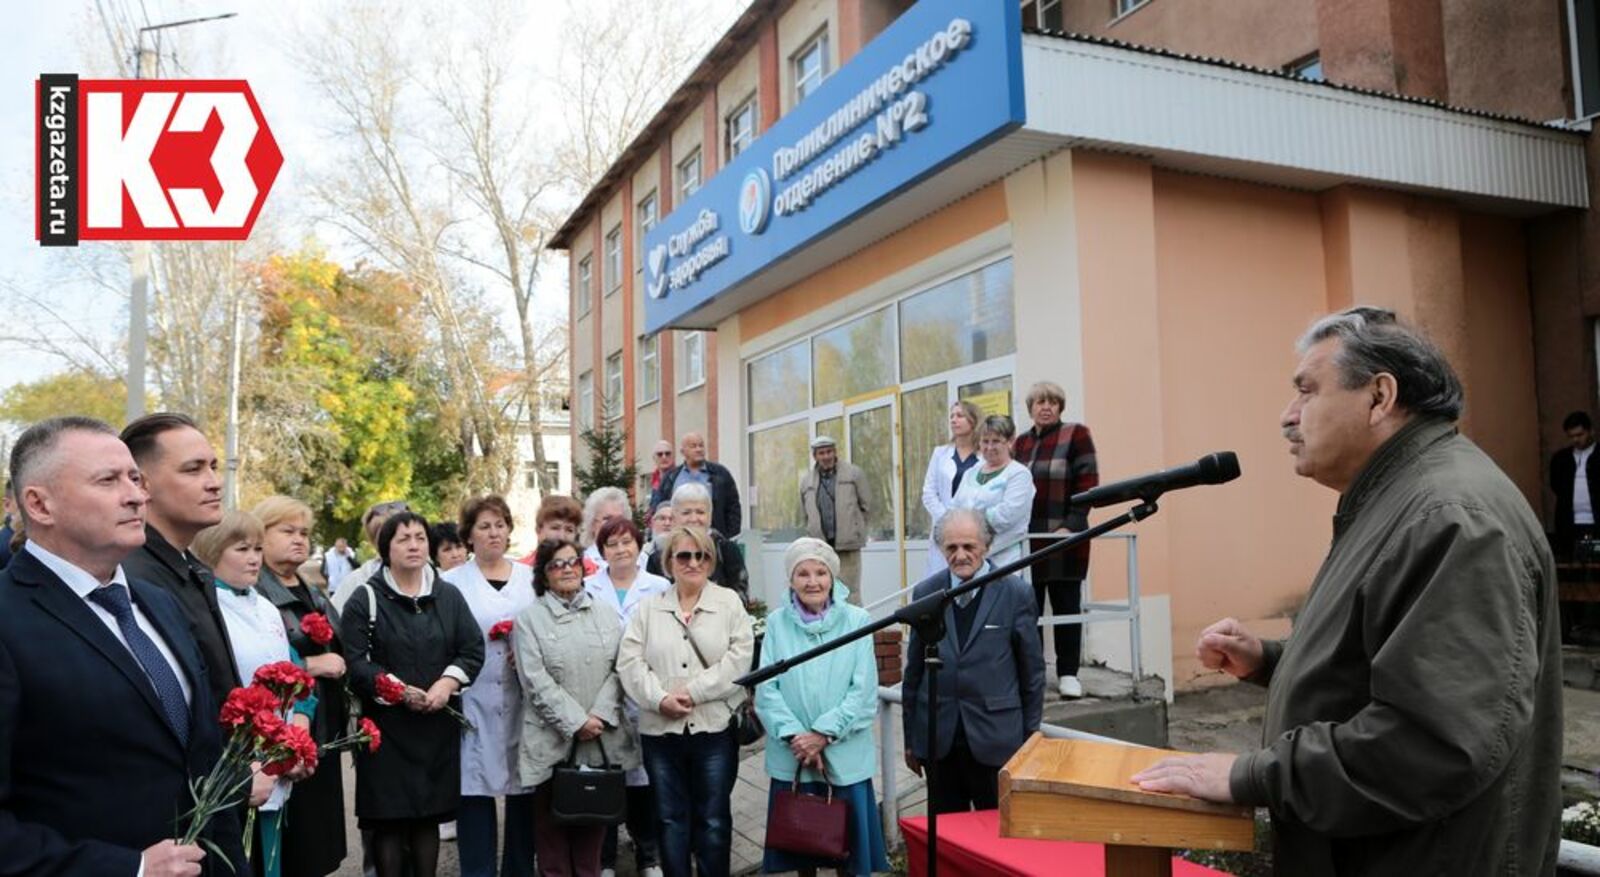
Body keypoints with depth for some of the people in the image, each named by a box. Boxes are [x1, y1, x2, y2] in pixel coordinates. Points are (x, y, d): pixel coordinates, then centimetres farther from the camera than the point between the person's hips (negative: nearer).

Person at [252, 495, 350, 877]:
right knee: (288, 846, -2)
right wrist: (311, 664, -20)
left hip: (323, 729, 8)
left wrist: (338, 667, 12)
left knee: (318, 829, 13)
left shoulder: (312, 594, 16)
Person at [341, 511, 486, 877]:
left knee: (429, 814, 10)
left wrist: (447, 684, -12)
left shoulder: (449, 596, 9)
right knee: (388, 817, 0)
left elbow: (473, 649, 4)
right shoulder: (365, 598, -2)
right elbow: (354, 660, -10)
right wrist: (398, 689, -19)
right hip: (385, 723, -3)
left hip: (438, 723, 3)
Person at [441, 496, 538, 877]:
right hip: (474, 704, -2)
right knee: (475, 789, 0)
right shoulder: (452, 582, 4)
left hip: (524, 701, 2)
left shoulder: (530, 577, 11)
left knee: (524, 789, 7)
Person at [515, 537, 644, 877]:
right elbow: (536, 680, -8)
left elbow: (618, 668, 5)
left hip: (602, 739, 3)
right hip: (553, 741, -3)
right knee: (552, 826, 3)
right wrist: (575, 723, -12)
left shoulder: (606, 612, 11)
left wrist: (600, 715, -9)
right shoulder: (529, 618, 0)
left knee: (594, 822, 8)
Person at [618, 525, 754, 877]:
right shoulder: (649, 608, 9)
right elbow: (629, 661, 1)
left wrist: (693, 691, -14)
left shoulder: (729, 602, 5)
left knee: (713, 820, 6)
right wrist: (660, 699, -14)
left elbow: (739, 657, -7)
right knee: (670, 818, 10)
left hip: (715, 727, -2)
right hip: (660, 729, 2)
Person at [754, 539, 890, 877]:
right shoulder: (777, 623, 0)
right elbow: (766, 689, -3)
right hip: (792, 756, 1)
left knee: (847, 842, 9)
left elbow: (864, 690, -7)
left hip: (844, 755, -1)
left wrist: (823, 733, -14)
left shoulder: (857, 620, -3)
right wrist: (794, 735, -14)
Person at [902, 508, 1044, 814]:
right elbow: (914, 669, 8)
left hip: (994, 737, -2)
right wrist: (911, 737, 11)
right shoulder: (925, 593, 3)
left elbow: (1032, 671, 1)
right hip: (939, 737, 2)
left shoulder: (1016, 594, -4)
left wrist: (1030, 737, 3)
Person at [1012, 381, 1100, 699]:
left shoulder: (1076, 435, 1)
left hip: (1063, 537, -3)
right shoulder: (1020, 443, 15)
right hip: (1026, 538, 4)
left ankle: (1068, 673, 12)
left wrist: (1071, 525, -14)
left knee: (1066, 604, 3)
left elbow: (1087, 484, -5)